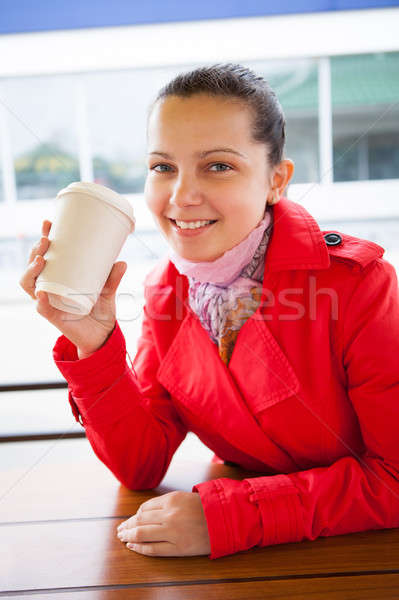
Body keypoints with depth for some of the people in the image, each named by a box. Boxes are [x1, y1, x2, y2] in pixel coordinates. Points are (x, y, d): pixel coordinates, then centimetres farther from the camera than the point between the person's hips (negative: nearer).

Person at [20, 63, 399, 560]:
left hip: (353, 553, -2)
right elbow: (141, 468, -5)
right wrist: (94, 345, -19)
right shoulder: (165, 290, -5)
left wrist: (227, 516, -24)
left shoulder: (357, 282, -19)